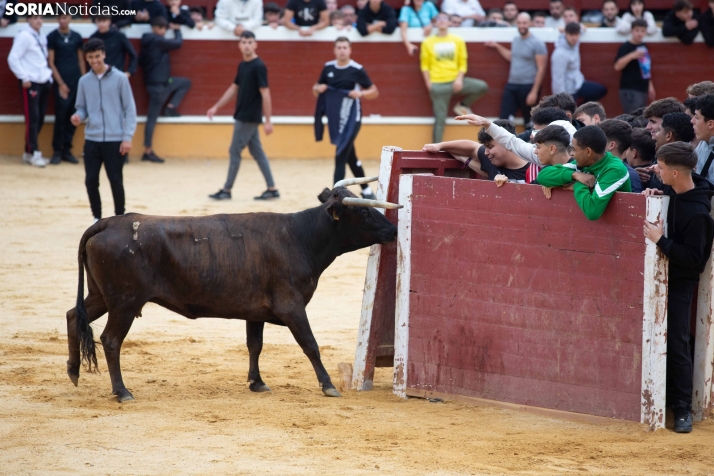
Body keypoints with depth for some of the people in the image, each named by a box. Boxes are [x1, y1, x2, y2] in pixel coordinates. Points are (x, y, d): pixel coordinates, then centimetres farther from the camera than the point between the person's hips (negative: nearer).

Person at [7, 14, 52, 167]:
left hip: (44, 81, 8)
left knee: (40, 118, 8)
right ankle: (34, 153, -5)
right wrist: (24, 77, -16)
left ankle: (29, 152, 16)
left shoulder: (41, 36, 14)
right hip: (31, 82, -8)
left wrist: (48, 74, 10)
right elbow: (13, 59, -14)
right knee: (32, 118, -8)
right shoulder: (24, 36, -10)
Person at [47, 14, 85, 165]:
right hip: (61, 82, -4)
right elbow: (51, 63, -3)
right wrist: (61, 83, -9)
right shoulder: (52, 37, -1)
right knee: (60, 117, -6)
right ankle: (57, 151, 2)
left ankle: (67, 149, 11)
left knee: (72, 118, 4)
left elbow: (81, 60, 14)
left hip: (76, 81, 4)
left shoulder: (77, 37, 9)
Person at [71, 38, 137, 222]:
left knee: (115, 181, -1)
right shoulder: (84, 81, 6)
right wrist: (78, 116, -13)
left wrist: (127, 137, -9)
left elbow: (130, 109, -3)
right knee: (91, 180, 1)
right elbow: (82, 107, 12)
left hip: (115, 140, -3)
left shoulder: (119, 78, -4)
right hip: (92, 139, 3)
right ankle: (97, 218, 17)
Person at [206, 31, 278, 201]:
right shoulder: (242, 65, 10)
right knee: (257, 153, 10)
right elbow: (233, 88, 20)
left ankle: (227, 190, 6)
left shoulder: (258, 66, -15)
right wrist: (216, 107, 19)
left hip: (249, 118, -8)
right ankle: (272, 189, 13)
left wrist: (268, 120, -19)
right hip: (243, 116, 8)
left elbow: (265, 93, -17)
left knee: (234, 152, -2)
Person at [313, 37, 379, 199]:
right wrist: (318, 89, -8)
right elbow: (316, 90, 15)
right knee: (350, 157, 16)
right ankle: (366, 191, 30)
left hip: (351, 119, -6)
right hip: (334, 118, 6)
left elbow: (374, 92, -2)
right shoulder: (328, 68, 5)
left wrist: (361, 93, -21)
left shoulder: (357, 70, -9)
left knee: (341, 156, -12)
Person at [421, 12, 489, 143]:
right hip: (438, 84, -2)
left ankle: (462, 105, 6)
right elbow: (425, 65, 4)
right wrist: (429, 83, -7)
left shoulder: (458, 41, 6)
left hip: (455, 81, 2)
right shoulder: (428, 42, 2)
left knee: (483, 87, -16)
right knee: (440, 118, -4)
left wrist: (459, 79, -9)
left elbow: (463, 62, 7)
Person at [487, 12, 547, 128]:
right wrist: (497, 46, 25)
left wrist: (534, 92, -17)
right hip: (511, 85, 6)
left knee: (529, 121, 4)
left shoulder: (537, 44, -10)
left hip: (528, 87, -6)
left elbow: (541, 69, -12)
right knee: (504, 118, -2)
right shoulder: (516, 40, 11)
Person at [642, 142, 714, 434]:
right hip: (663, 273, 8)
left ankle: (683, 408, 1)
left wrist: (661, 240, -29)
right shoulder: (675, 191, -3)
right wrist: (656, 194, -2)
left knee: (677, 343, -6)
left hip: (680, 282, -8)